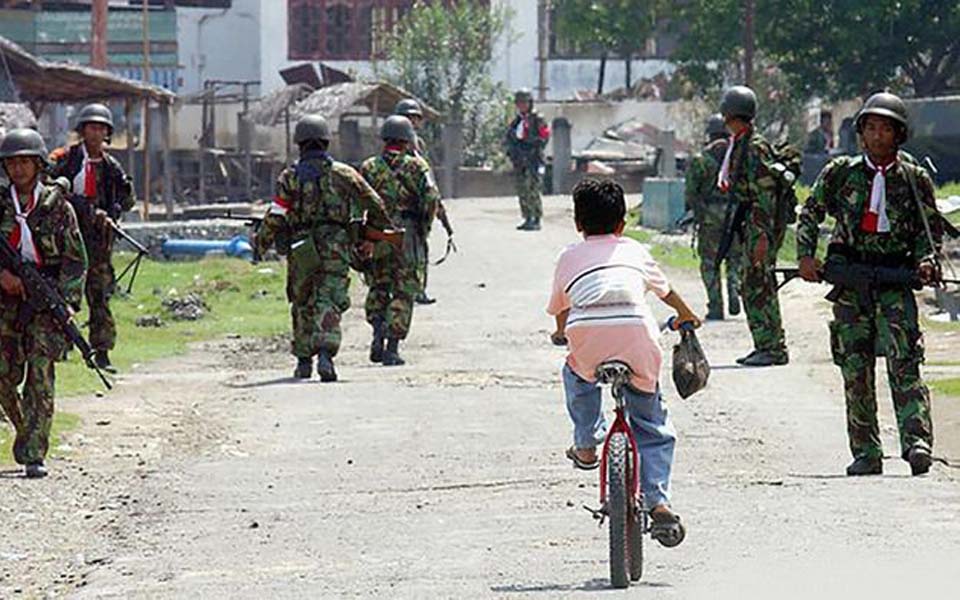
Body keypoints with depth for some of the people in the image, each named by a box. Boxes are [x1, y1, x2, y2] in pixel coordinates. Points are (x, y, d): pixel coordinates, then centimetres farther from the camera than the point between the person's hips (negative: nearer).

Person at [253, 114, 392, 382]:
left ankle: (304, 361, 23)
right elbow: (374, 205, 9)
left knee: (302, 304, 16)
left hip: (300, 248, 0)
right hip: (335, 247, 0)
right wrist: (380, 229, 28)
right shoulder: (344, 173, 3)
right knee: (329, 303, -5)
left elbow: (276, 216, -6)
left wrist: (261, 242, 8)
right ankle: (325, 354, -25)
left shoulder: (290, 176, 0)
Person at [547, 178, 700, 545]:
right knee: (652, 426, 14)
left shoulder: (569, 257, 28)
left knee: (577, 376, 38)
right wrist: (686, 317, 68)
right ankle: (659, 501, -1)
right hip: (636, 329, 1)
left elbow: (559, 309, 40)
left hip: (586, 335, 0)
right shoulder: (634, 251, 31)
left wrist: (561, 334, 64)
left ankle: (586, 445, 39)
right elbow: (666, 291, 48)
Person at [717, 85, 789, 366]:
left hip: (761, 225, -10)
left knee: (759, 287, -9)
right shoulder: (739, 145, 14)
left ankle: (773, 348, -8)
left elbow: (766, 193, -20)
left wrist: (763, 235, -23)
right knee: (750, 287, 12)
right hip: (747, 224, 10)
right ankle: (765, 346, 17)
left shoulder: (755, 147, -15)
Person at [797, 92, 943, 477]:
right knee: (855, 368, 2)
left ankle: (916, 442, -23)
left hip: (896, 281, -2)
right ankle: (865, 453, 7)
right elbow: (811, 214, 14)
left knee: (904, 362, -15)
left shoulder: (915, 179, 5)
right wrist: (806, 255, 0)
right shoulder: (840, 173, 7)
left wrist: (926, 258, -9)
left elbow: (931, 227, 11)